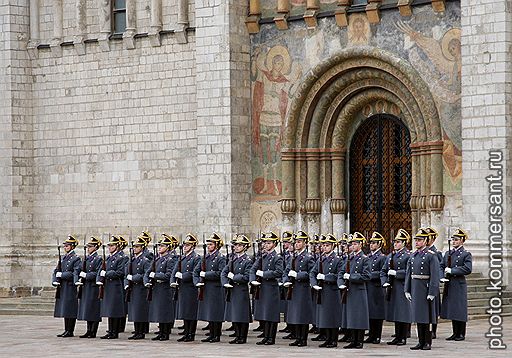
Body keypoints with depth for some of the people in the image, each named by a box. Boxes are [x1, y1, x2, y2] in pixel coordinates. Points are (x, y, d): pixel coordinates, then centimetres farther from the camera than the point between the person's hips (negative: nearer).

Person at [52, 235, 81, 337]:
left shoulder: (76, 259, -7)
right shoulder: (63, 258, 16)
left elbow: (75, 273, -15)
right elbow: (56, 271, 13)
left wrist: (62, 275, -17)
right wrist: (55, 281, -4)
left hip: (70, 287, -7)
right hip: (62, 287, 7)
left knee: (70, 310, -5)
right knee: (64, 309, 10)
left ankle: (70, 331, -1)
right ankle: (66, 330, 15)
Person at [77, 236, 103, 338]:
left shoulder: (98, 259, -8)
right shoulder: (87, 259, 16)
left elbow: (97, 273, -15)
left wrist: (86, 275, -18)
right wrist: (81, 278, 5)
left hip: (94, 287, -8)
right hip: (86, 287, 8)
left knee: (93, 310, -5)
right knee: (87, 310, 9)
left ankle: (93, 332, -2)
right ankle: (89, 331, 14)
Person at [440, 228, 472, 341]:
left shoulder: (466, 254, -3)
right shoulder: (448, 254, 15)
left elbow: (468, 269, -15)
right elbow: (441, 266, 13)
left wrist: (451, 270, -16)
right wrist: (442, 277, -7)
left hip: (459, 285, -6)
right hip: (448, 285, 6)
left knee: (460, 310, -3)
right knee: (451, 309, 9)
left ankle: (461, 334, 5)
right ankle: (455, 333, 16)